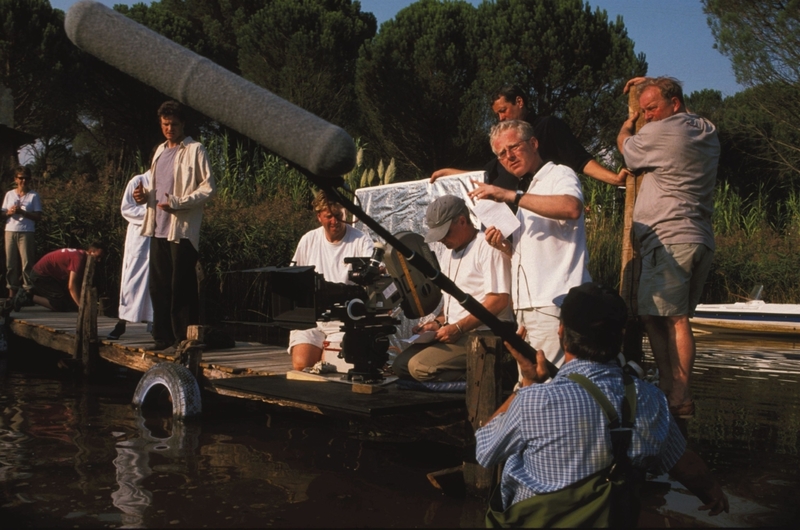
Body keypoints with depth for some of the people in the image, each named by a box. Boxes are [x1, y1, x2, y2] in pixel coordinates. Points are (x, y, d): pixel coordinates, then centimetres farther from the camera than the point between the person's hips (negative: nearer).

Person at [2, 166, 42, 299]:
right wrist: (10, 212, -9)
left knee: (27, 263, -7)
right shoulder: (9, 194, 12)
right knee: (11, 263, 2)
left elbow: (38, 217, -3)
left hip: (26, 232, -3)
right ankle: (12, 291, 7)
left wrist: (22, 212, -15)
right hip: (10, 231, 3)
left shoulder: (33, 196, 3)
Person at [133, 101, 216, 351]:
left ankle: (185, 339, 3)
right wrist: (145, 195, 5)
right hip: (158, 229, 7)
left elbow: (209, 188, -9)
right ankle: (163, 338, 16)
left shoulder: (194, 150, -3)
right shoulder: (160, 151, 19)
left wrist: (178, 203, -19)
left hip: (182, 229, -7)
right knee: (159, 286, 9)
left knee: (181, 288, -4)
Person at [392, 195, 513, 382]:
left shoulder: (488, 247, -11)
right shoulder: (448, 254, 18)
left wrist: (458, 328, -20)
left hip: (483, 336, -10)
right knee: (401, 364, -3)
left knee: (419, 366, -23)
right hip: (455, 333, 10)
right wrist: (439, 322, 6)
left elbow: (499, 301, -19)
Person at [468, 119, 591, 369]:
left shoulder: (560, 175, 0)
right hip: (526, 308, 9)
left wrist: (510, 196, -24)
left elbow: (572, 208, -25)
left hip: (554, 304, -9)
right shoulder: (527, 194, 25)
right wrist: (504, 246, 8)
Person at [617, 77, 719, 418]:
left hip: (669, 239, -9)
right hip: (701, 240, 9)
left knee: (656, 316, -7)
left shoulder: (660, 132, -8)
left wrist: (631, 120, 30)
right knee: (677, 319, 10)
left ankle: (675, 395, -9)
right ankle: (678, 393, 8)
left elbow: (624, 143, 10)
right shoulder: (708, 133, 16)